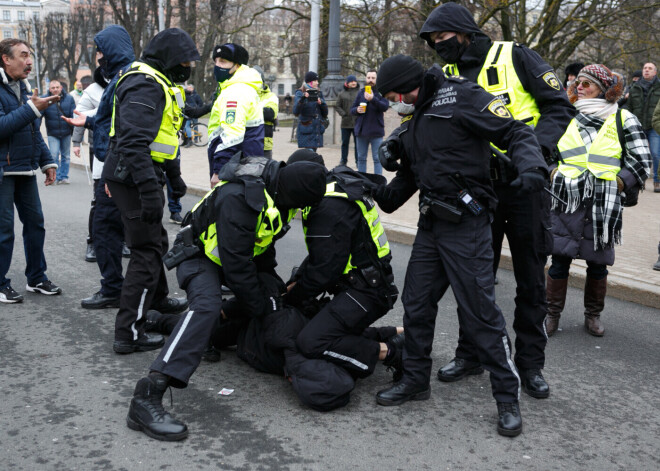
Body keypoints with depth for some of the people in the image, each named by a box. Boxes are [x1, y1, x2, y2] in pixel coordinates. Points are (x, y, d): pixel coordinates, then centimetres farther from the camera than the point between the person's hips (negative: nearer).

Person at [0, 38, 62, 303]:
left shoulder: (24, 88, 14)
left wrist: (47, 162, 15)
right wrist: (32, 109, -27)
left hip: (26, 170, 8)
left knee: (35, 222, 11)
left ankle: (36, 278, 22)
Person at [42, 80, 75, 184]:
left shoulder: (69, 98, -1)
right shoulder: (45, 99, -5)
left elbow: (74, 116, -1)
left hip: (66, 133, 2)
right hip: (52, 133, -2)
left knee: (66, 156, 9)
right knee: (54, 156, -9)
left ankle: (64, 177, 19)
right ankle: (56, 177, 2)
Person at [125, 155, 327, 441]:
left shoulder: (274, 188, -10)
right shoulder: (238, 198, -38)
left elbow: (263, 244, 9)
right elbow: (236, 265, -32)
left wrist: (275, 284, 9)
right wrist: (262, 306, -21)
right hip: (198, 254, -9)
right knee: (207, 306, -34)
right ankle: (147, 397, -43)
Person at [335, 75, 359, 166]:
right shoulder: (342, 93, 6)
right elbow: (337, 106, 8)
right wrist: (343, 114, -4)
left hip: (357, 122, -2)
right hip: (345, 123, 2)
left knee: (357, 143, 1)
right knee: (345, 142, 10)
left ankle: (358, 162, 8)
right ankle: (343, 161, 22)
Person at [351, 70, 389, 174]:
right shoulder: (361, 92, 11)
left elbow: (385, 107, -16)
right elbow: (352, 109, 12)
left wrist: (373, 99, -31)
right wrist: (357, 110, -12)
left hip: (376, 131, -4)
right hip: (361, 130, 4)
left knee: (377, 158, 0)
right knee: (361, 158, 11)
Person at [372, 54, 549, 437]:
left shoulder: (461, 96, -9)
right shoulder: (412, 121, 17)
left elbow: (516, 133, -15)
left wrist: (532, 166, -32)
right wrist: (375, 197, 13)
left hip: (467, 225, -8)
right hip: (431, 225, 8)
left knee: (481, 313, -5)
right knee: (416, 304, 11)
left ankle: (508, 397, 9)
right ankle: (416, 379, 29)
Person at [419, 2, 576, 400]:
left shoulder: (515, 57, -5)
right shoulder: (448, 77, 9)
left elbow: (559, 106, -7)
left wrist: (537, 149, -23)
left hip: (525, 185, -4)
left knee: (531, 279, 6)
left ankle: (530, 363, 19)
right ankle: (470, 354, 25)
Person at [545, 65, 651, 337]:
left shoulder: (623, 120, 4)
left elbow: (642, 162, 3)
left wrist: (616, 185, -6)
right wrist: (555, 175, 3)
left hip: (603, 205, -1)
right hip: (566, 201, 2)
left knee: (597, 263, 6)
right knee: (559, 259, -2)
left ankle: (593, 315, 24)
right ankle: (552, 315, 11)